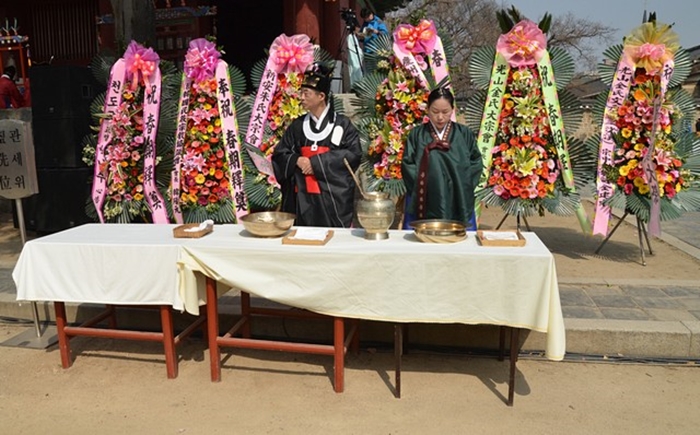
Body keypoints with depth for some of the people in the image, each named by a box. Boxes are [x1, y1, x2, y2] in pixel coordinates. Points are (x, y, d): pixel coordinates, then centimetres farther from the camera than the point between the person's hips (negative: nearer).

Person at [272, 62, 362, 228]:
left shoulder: (342, 124, 1)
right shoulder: (297, 126, 12)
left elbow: (353, 153, -10)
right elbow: (279, 155, 11)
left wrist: (316, 162, -14)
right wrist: (296, 160, -12)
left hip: (333, 198, -3)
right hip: (302, 197, 3)